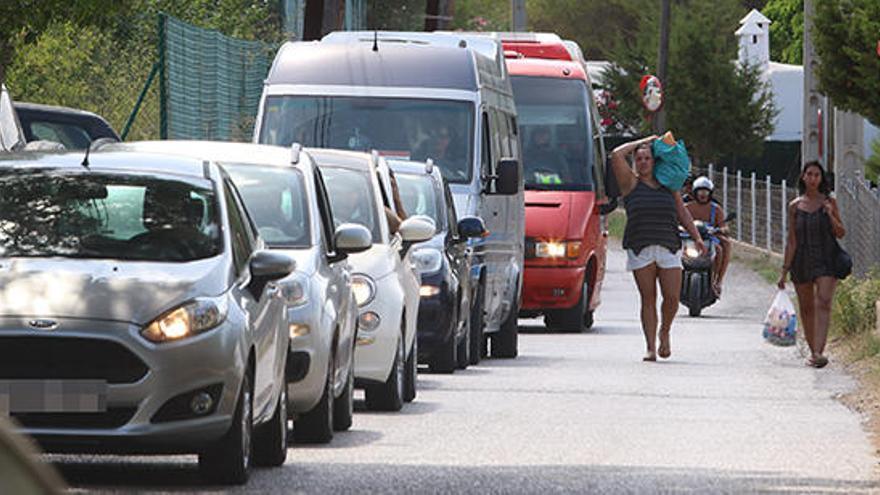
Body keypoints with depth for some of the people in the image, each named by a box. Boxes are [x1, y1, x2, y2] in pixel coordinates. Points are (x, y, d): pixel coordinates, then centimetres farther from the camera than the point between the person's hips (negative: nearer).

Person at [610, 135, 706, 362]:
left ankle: (665, 332, 24)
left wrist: (697, 237, 5)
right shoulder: (631, 183, 8)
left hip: (669, 248, 2)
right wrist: (642, 142, 8)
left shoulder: (668, 186, 16)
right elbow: (616, 155, -2)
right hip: (640, 249, -2)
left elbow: (682, 213, 16)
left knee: (672, 298, -5)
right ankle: (651, 347, -1)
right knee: (648, 299, -4)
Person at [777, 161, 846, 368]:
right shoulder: (795, 206, 4)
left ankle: (819, 352, -26)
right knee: (806, 308, 10)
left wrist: (830, 216, -15)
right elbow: (791, 240, 7)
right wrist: (784, 270, 5)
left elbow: (841, 233, 4)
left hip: (826, 260, -2)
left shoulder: (829, 202, 2)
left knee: (823, 303, -18)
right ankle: (812, 350, 25)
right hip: (802, 261, 2)